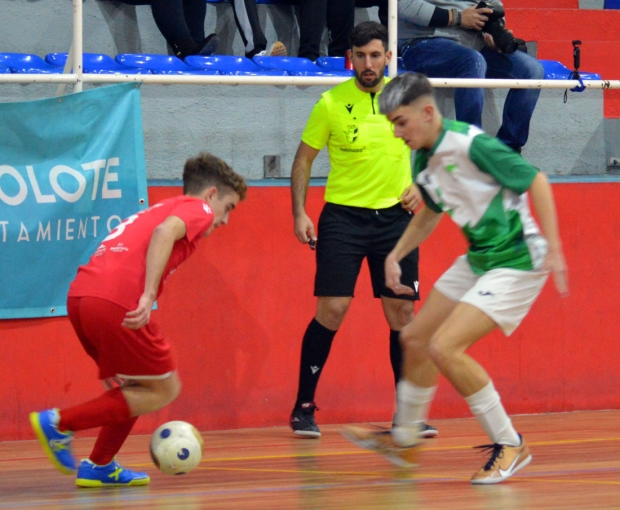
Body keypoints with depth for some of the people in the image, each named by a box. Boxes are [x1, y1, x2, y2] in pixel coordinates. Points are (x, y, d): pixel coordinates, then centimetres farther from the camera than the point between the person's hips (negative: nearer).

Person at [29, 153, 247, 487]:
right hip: (116, 301, -9)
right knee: (164, 389, 6)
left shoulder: (159, 209, 35)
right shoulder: (198, 209, 10)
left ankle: (99, 466, 21)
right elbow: (165, 232, -13)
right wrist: (149, 296, -22)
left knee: (137, 387, 24)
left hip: (79, 296, 9)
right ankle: (59, 422, -1)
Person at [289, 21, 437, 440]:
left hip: (395, 216, 3)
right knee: (332, 310, -9)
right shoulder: (331, 103, -6)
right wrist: (300, 213, -6)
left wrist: (420, 185, 0)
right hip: (343, 216, -2)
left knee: (401, 311, 2)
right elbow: (304, 158, 3)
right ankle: (304, 408, 2)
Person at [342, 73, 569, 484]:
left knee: (445, 347, -19)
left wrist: (553, 248, -24)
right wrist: (395, 256, 16)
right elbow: (431, 213, 24)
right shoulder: (423, 160, 5)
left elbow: (535, 179, -20)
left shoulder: (469, 144, -22)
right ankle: (405, 439, 36)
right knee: (416, 338, 15)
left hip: (516, 262, -9)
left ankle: (510, 445, -5)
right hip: (477, 260, 9)